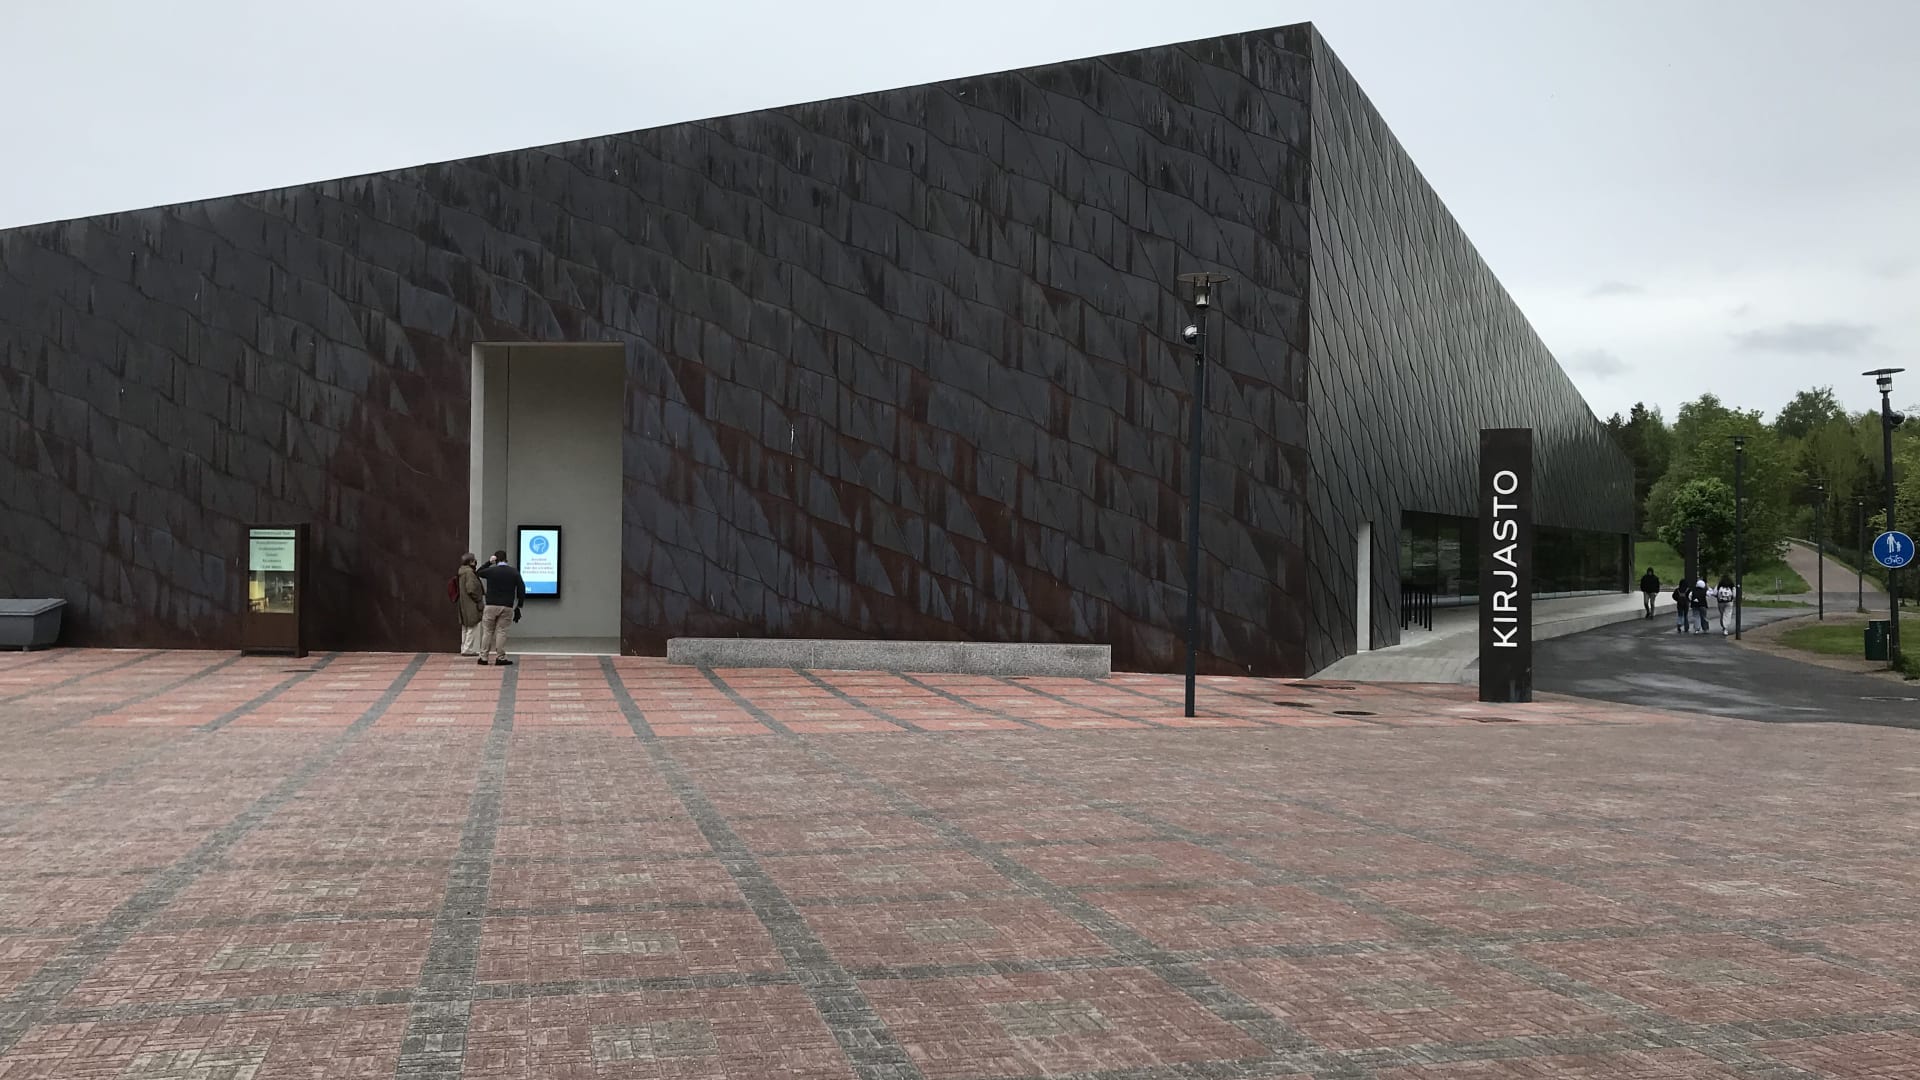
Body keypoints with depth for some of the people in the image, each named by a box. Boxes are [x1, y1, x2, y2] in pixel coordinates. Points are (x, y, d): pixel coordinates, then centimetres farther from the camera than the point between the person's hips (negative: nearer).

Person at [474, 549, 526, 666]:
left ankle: (484, 657, 7)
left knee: (487, 632, 7)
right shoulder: (514, 573, 2)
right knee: (501, 632, 3)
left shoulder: (490, 571, -1)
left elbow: (478, 572, 21)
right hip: (507, 607, 0)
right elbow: (521, 590, 2)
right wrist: (519, 605, 9)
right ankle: (500, 658, -1)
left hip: (491, 605, 0)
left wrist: (489, 562, 18)